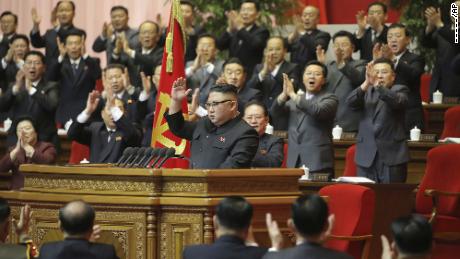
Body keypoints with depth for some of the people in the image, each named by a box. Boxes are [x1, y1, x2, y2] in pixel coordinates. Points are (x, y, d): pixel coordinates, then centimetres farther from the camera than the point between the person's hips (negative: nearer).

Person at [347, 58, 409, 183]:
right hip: (367, 155, 3)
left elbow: (396, 101, -17)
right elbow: (351, 102, -5)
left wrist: (377, 85, -30)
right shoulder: (366, 92, 16)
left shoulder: (400, 90, 7)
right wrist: (366, 83, -20)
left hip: (391, 155, -3)